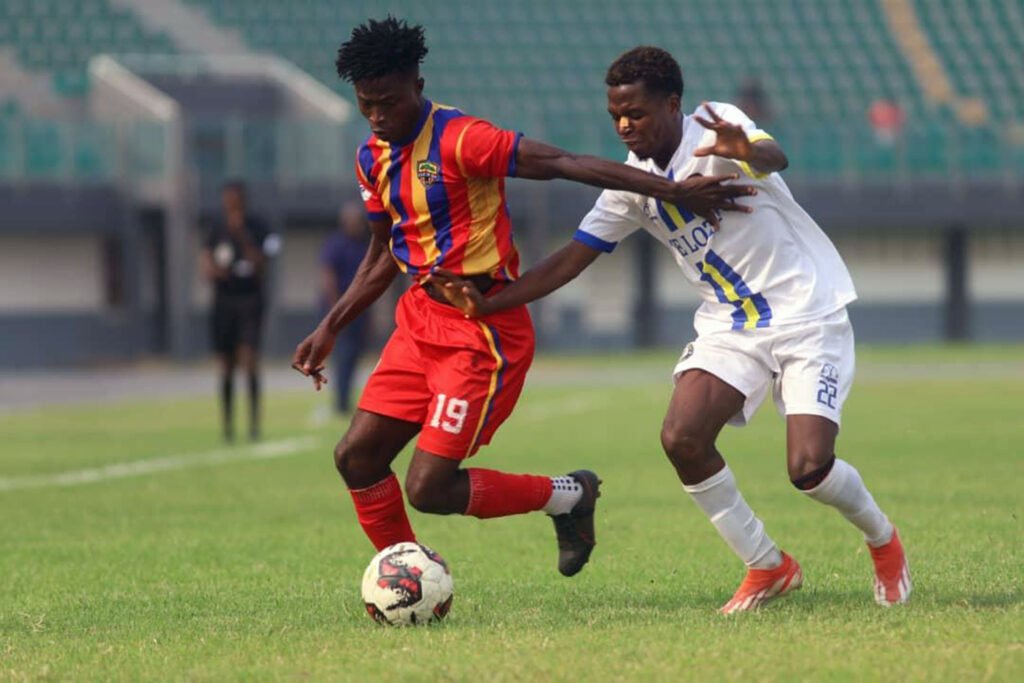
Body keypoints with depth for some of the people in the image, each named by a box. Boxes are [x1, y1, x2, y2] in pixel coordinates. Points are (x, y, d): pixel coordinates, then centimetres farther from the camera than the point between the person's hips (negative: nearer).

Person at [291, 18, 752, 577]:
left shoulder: (458, 140, -18)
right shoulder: (373, 158, 8)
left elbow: (564, 163, -24)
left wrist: (673, 191, -30)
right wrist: (329, 331, 20)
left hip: (482, 329, -8)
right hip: (421, 319, 8)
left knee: (429, 488, -12)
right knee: (356, 457, 0)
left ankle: (568, 495, 10)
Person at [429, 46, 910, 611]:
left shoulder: (714, 128, -16)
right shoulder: (634, 183, 2)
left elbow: (775, 157, -38)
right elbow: (571, 259, 3)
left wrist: (748, 152, -63)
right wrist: (485, 304, -9)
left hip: (807, 314, -6)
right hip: (729, 325, 6)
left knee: (809, 467, -18)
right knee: (682, 438, -17)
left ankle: (884, 543, 15)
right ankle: (768, 568, 1)